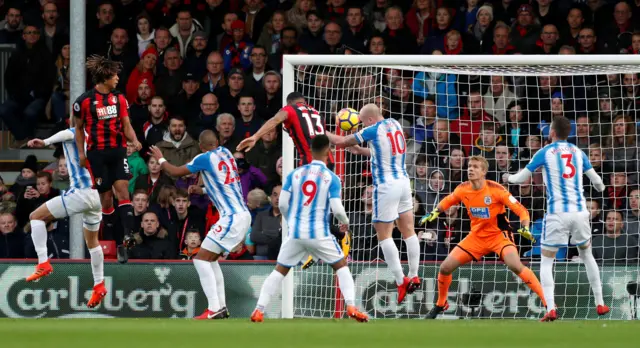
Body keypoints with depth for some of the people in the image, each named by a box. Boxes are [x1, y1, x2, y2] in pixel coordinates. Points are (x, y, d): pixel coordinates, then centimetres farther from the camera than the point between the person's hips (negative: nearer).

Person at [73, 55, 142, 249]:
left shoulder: (119, 98, 7)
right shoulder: (85, 101, -3)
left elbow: (126, 125, 9)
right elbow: (79, 128, 8)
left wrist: (134, 140, -10)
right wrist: (81, 153, 3)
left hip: (118, 151, 3)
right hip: (97, 153, -3)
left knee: (122, 187, -11)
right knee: (105, 194, -1)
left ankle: (128, 233, -18)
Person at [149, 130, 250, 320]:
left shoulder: (205, 158, -9)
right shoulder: (225, 153, 12)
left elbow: (175, 172, 1)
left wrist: (160, 159, 19)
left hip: (232, 218, -9)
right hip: (243, 215, 9)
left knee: (201, 259, -8)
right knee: (210, 259, 18)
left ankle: (214, 309, -16)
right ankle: (221, 307, 16)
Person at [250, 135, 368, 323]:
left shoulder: (294, 174, 4)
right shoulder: (331, 178, -5)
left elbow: (282, 204, 1)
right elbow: (337, 209, -11)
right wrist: (345, 221, 12)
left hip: (295, 233, 2)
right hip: (319, 234, -2)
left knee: (280, 271, 14)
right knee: (341, 266, 14)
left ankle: (259, 310, 3)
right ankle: (351, 307, -1)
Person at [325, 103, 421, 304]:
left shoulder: (373, 131, -11)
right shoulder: (395, 125, 10)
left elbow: (341, 142, -2)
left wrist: (323, 133, 14)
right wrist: (361, 151, 26)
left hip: (386, 186, -7)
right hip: (403, 181, 7)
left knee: (384, 234, -2)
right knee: (408, 230, 10)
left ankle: (401, 281, -8)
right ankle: (414, 277, 10)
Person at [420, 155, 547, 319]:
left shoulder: (495, 189, -20)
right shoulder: (463, 189, -6)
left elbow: (521, 210, -18)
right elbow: (447, 201, 17)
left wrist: (525, 228, -34)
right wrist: (434, 213, 2)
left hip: (499, 235, -5)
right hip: (476, 236, 5)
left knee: (515, 266, -31)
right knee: (445, 267, -2)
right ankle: (440, 304, 25)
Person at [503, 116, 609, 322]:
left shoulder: (545, 153, 0)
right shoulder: (578, 152, 10)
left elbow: (522, 178, 5)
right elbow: (596, 181, 14)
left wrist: (509, 177, 28)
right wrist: (601, 188, 39)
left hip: (557, 213, -3)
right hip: (580, 210, 3)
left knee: (546, 261, 6)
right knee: (587, 255, 24)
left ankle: (551, 309, -11)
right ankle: (600, 304, 22)